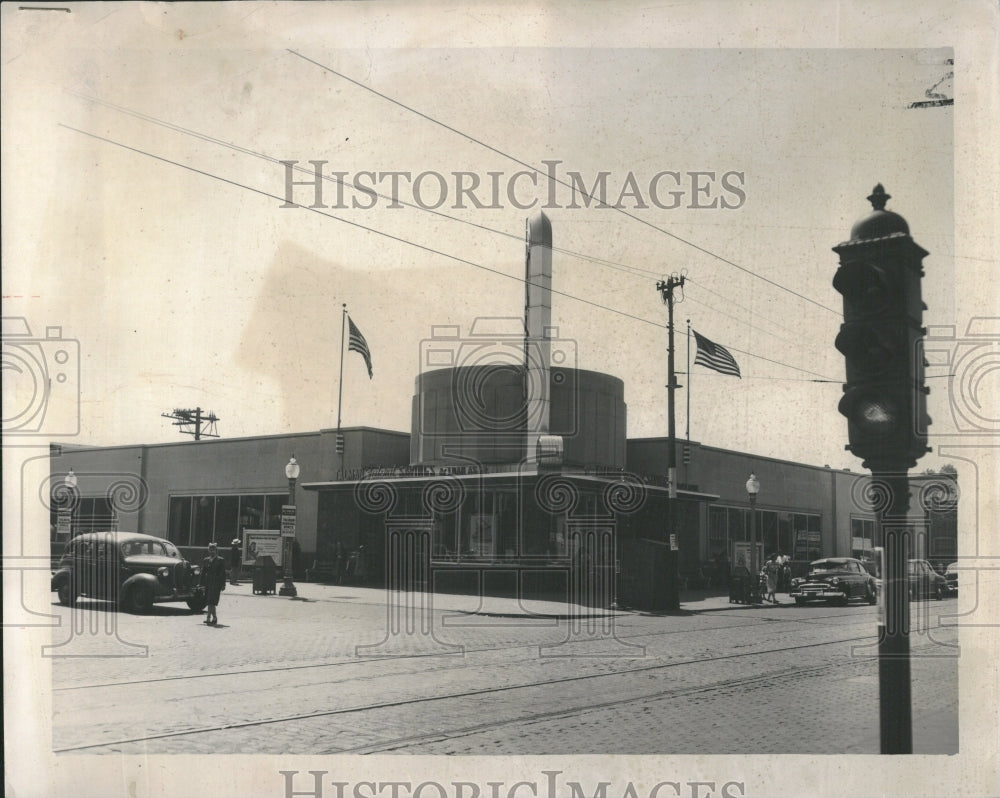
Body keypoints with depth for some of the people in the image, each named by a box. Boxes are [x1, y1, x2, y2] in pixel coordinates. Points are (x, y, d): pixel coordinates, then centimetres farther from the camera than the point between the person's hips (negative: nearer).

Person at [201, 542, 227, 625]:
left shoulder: (221, 560, 2)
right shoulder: (205, 560, 14)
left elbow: (223, 573, -1)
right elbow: (203, 573, 13)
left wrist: (223, 585, -6)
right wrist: (202, 584, 5)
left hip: (216, 584, -5)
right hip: (208, 583, 5)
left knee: (211, 601, -12)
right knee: (209, 601, 5)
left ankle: (209, 617, -14)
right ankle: (214, 617, 15)